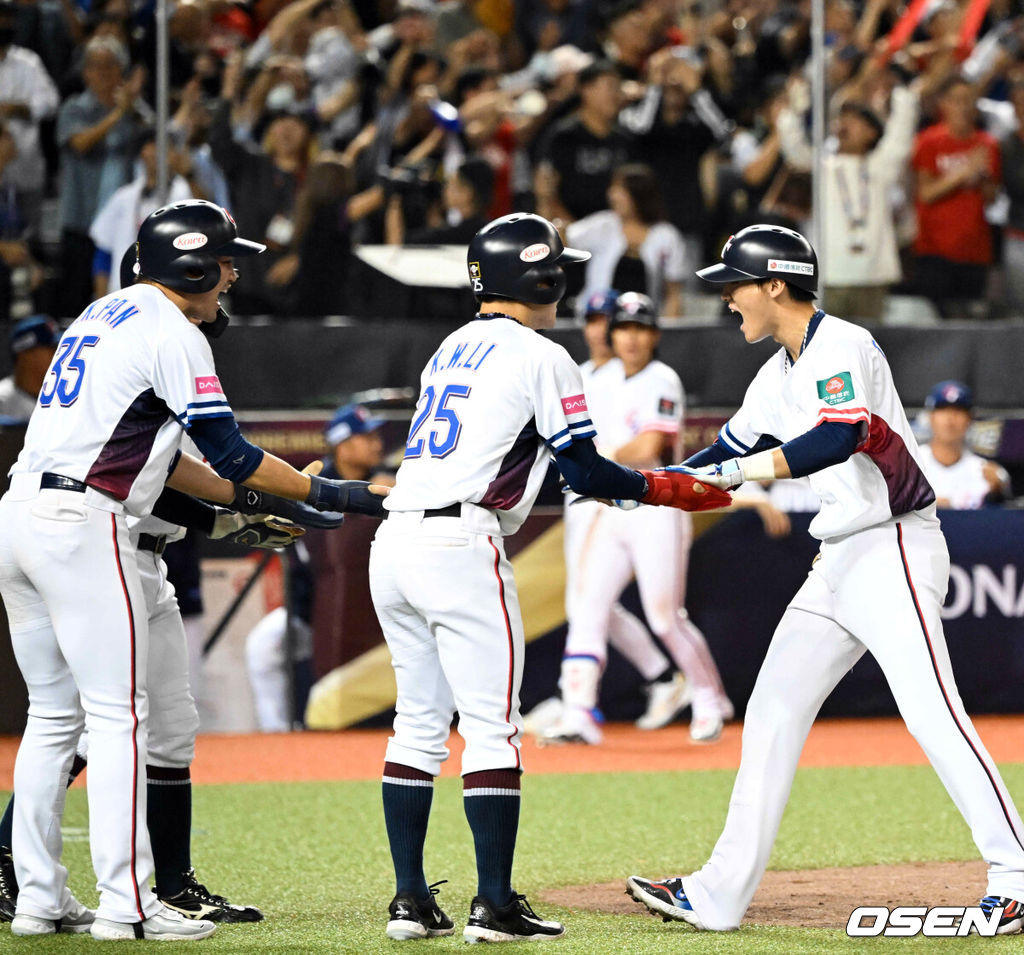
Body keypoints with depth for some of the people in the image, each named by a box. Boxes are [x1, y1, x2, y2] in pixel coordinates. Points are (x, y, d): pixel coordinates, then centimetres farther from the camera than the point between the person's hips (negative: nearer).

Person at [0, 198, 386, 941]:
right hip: (82, 525, -9)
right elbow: (229, 452, -8)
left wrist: (249, 496, 23)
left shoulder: (105, 315, 22)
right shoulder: (172, 333, -6)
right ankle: (126, 903, -8)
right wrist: (326, 495, 1)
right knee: (119, 714, -6)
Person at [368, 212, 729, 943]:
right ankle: (496, 905, -4)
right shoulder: (542, 358, -3)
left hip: (394, 541, 8)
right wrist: (665, 489, 11)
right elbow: (586, 474, -4)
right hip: (460, 546, -8)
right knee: (492, 725, -3)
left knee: (420, 722, 12)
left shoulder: (450, 350, 20)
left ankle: (411, 901, 11)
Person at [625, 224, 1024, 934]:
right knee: (773, 714, 9)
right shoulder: (780, 375, 16)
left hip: (894, 548, -10)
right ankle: (719, 896, 12)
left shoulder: (841, 347, -13)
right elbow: (727, 457, 23)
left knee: (931, 711, -17)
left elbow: (840, 438, -29)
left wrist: (738, 472, -29)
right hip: (837, 562, 10)